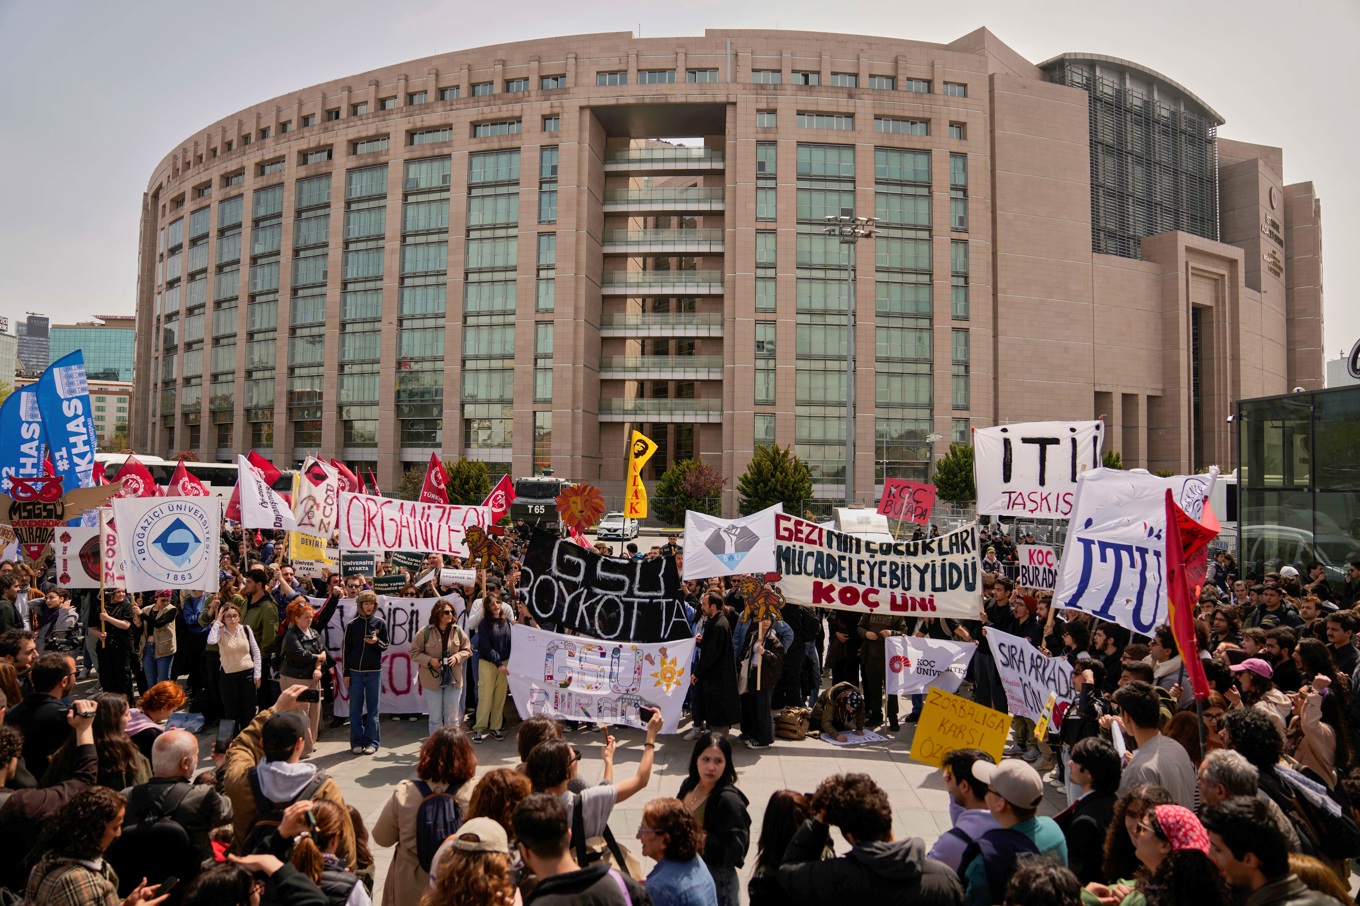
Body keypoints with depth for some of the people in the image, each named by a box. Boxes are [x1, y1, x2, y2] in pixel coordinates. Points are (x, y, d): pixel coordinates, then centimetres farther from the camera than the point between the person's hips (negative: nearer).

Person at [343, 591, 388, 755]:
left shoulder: (380, 623, 1)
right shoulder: (352, 625, 1)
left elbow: (385, 646, 5)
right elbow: (347, 650, 3)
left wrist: (377, 642, -17)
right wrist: (346, 673, 1)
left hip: (374, 672, 0)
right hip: (355, 672, 0)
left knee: (373, 708, 4)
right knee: (355, 708, 4)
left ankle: (372, 741, 10)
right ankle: (357, 742, 12)